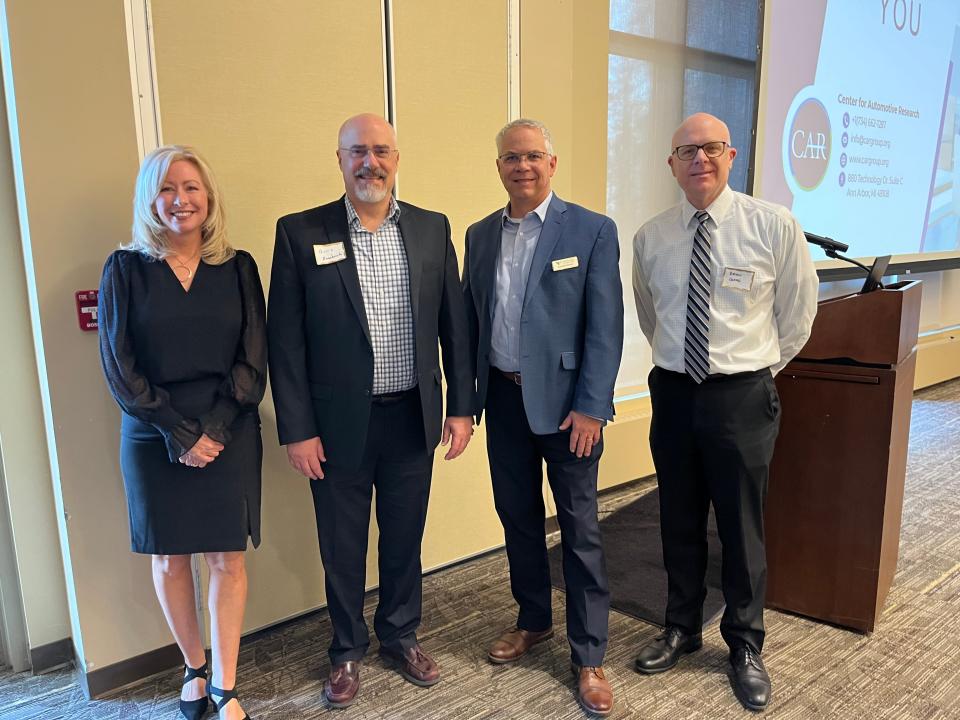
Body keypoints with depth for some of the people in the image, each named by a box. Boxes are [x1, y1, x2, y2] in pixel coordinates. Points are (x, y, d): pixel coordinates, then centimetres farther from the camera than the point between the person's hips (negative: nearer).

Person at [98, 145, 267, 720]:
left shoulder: (237, 267, 2)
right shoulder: (126, 269, -1)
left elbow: (254, 358, -1)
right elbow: (119, 365, -4)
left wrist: (215, 428, -12)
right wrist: (180, 434, -10)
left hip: (229, 435, 0)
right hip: (154, 440, 0)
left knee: (229, 560, 4)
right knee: (170, 559, 11)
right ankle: (194, 669, 31)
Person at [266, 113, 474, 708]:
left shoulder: (432, 229, 2)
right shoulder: (300, 233, -6)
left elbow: (454, 324, 5)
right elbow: (285, 340, -6)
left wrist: (462, 405, 2)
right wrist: (297, 429, -8)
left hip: (413, 418, 2)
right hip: (338, 423, -2)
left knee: (405, 539, 18)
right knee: (343, 547, 14)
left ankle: (401, 635, 41)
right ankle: (348, 649, 37)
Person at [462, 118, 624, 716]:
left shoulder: (592, 230, -6)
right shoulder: (480, 235, 8)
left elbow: (605, 326, -9)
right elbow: (471, 317, 11)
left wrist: (590, 407, -14)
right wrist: (466, 394, 7)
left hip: (564, 400, -4)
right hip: (503, 398, 5)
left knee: (580, 529, 5)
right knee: (518, 517, 16)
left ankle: (589, 655, 20)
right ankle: (534, 621, 38)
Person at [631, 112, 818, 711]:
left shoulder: (775, 225, -8)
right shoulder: (650, 237, 1)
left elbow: (797, 313, 4)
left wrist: (762, 369, 10)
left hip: (742, 396, -3)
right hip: (672, 392, 3)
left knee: (743, 527, 9)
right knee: (679, 521, 16)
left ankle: (746, 646, 31)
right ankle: (682, 628, 37)